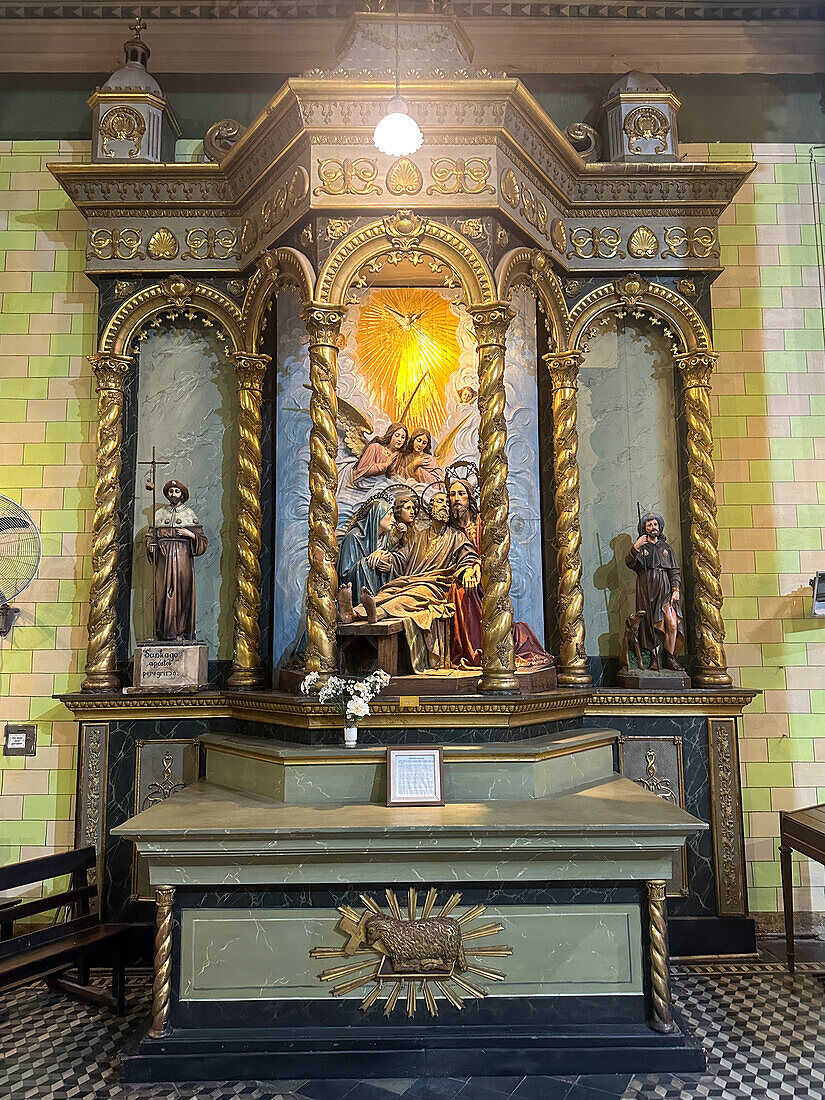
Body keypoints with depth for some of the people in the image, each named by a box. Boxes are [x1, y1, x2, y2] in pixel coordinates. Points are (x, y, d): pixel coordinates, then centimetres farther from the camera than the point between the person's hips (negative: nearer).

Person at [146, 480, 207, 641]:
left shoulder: (190, 514, 10)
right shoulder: (159, 513, 15)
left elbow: (203, 541, 9)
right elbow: (150, 536, 18)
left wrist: (191, 535, -9)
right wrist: (153, 547, -1)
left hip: (183, 558, -1)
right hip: (164, 559, 1)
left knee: (182, 592, -4)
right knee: (163, 593, -3)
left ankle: (181, 632, 1)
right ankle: (164, 632, 2)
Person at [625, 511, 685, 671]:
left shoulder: (666, 547, 21)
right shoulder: (641, 547, 12)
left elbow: (675, 571, 18)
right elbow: (630, 563, -6)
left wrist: (676, 588, 2)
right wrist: (635, 547, -23)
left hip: (665, 591, 2)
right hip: (647, 591, -2)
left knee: (672, 624, -11)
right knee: (652, 626, -5)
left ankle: (669, 659, 0)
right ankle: (654, 660, 3)